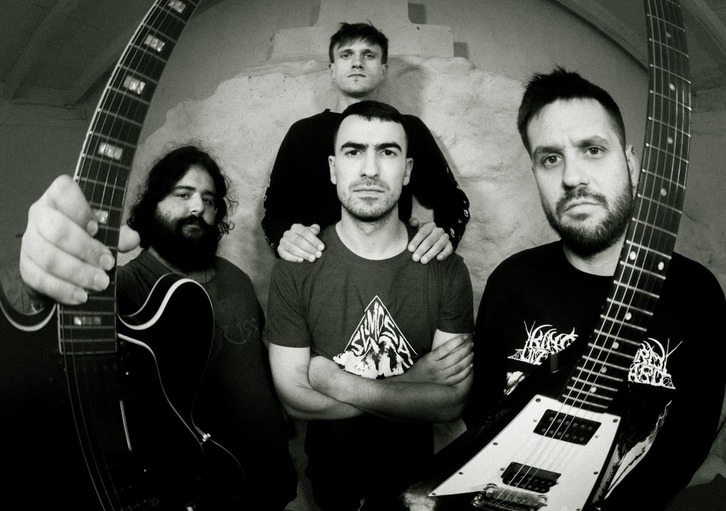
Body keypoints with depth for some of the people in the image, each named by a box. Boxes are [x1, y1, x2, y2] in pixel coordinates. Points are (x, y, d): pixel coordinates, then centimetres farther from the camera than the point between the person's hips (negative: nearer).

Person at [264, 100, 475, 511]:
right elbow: (295, 397, -20)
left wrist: (341, 384, -25)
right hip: (329, 474, 0)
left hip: (414, 473, 1)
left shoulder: (447, 269, -16)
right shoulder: (295, 269, -18)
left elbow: (453, 402, -19)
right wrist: (415, 383, -24)